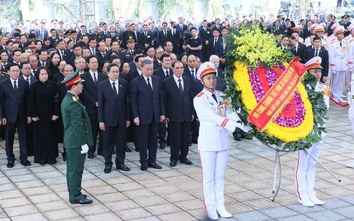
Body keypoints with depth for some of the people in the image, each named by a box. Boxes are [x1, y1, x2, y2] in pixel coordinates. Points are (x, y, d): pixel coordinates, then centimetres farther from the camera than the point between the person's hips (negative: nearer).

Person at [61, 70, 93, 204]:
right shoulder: (74, 102, -22)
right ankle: (76, 196, 6)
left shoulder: (67, 99, 10)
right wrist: (83, 143, -19)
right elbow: (78, 125, -23)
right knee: (76, 169, -1)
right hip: (76, 142, -10)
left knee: (72, 168, 16)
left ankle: (73, 193, 26)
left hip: (70, 141, 10)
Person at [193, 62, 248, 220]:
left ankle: (220, 205, 20)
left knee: (220, 175, 12)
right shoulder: (199, 99, -10)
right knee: (209, 176, 4)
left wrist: (242, 120, -24)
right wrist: (234, 125, -32)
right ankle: (210, 206, 14)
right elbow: (212, 117, -22)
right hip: (208, 140, -4)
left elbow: (230, 114, -2)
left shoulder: (222, 96, 6)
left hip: (223, 139, 5)